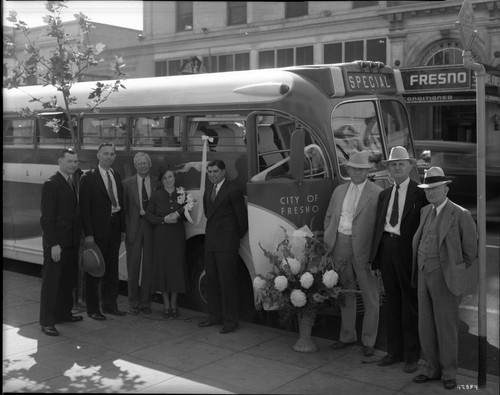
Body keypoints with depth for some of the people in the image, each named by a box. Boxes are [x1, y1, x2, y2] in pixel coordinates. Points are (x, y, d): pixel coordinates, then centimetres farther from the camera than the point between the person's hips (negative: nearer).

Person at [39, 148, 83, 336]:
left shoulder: (75, 181, 12)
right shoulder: (51, 184, -12)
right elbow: (47, 217, -15)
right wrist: (54, 244, -19)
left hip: (72, 241, 8)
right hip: (56, 241, -8)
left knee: (69, 278, 14)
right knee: (51, 280, 0)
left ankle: (64, 313, 28)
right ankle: (47, 321, 8)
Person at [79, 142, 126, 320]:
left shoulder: (117, 177, 11)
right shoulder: (88, 178, -8)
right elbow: (84, 208, -12)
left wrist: (123, 228, 8)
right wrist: (88, 234, -17)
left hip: (114, 229, 6)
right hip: (97, 230, -6)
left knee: (112, 268, 15)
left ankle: (110, 304, 28)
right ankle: (93, 308, 14)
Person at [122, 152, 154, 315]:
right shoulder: (127, 184, 3)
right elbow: (123, 208, 1)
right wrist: (125, 229, -7)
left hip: (151, 228, 1)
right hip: (134, 228, -1)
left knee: (148, 267, 6)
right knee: (133, 267, 6)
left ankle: (146, 302, 17)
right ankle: (134, 303, 15)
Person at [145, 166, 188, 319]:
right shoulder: (156, 195, 2)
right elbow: (148, 215, 1)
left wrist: (178, 215, -13)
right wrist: (164, 220, -13)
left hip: (178, 235, 1)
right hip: (161, 236, -1)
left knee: (176, 267, 0)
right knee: (163, 267, 0)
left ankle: (174, 304, 13)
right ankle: (166, 305, 11)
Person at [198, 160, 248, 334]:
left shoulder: (233, 191, -9)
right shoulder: (208, 193, 15)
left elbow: (242, 218, -6)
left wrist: (236, 237, 2)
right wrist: (211, 234, 15)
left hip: (226, 246, -8)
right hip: (210, 244, 8)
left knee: (227, 283, -3)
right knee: (212, 281, 13)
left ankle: (230, 321, 4)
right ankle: (215, 316, 24)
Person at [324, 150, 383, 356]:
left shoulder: (378, 193, -6)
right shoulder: (339, 191, 13)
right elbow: (329, 217, 18)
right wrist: (328, 242, 8)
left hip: (364, 249, -5)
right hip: (341, 246, 5)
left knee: (370, 299, 4)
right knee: (345, 294, 16)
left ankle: (368, 341, 18)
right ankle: (347, 336, 30)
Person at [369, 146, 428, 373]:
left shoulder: (420, 193, -7)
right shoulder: (384, 194, 13)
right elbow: (378, 226, 12)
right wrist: (375, 256, 7)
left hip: (408, 251, -6)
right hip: (386, 248, 6)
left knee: (410, 304, 5)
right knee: (392, 303, 15)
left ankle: (412, 356, 19)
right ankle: (395, 352, 28)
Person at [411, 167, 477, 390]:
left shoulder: (460, 215, -10)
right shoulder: (425, 212, 10)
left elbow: (471, 248, -5)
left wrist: (457, 270, 1)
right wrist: (418, 269, 14)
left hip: (445, 277, -6)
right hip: (424, 275, 6)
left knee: (446, 326, 3)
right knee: (426, 326, 11)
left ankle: (449, 373, 18)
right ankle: (432, 369, 24)